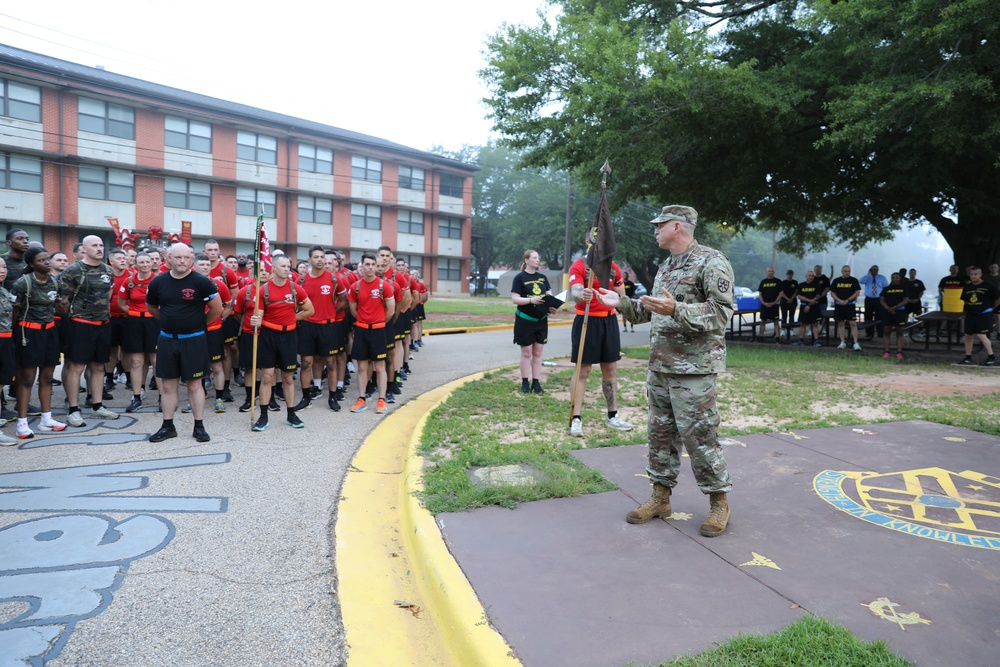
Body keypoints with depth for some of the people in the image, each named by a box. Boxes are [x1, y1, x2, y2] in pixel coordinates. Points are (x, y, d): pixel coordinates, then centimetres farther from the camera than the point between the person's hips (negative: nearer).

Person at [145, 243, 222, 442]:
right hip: (167, 340, 3)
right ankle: (168, 426, 20)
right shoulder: (158, 282, 0)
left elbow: (217, 308, -3)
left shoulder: (201, 281, -10)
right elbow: (151, 308, 17)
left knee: (194, 383, 3)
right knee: (168, 384, 9)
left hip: (194, 340, -3)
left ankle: (199, 426, 11)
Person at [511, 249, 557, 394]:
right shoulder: (520, 277, -6)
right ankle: (525, 383, 10)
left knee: (538, 352, 7)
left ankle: (536, 383, 12)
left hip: (541, 320, 5)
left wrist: (552, 306, -12)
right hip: (525, 320, -5)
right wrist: (531, 300, -27)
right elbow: (515, 299, -12)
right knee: (526, 352, 2)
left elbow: (550, 295, 9)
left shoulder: (542, 277, 10)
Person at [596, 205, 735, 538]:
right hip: (659, 366, 8)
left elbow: (722, 311, -18)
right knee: (661, 432, 12)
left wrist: (676, 310, -28)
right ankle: (660, 497, 23)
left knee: (699, 436, -3)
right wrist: (620, 303, 13)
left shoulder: (711, 262, -9)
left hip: (694, 369, -8)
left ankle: (718, 502, 14)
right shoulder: (665, 267, 17)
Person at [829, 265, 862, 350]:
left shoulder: (854, 280, 1)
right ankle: (843, 343, 15)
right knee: (841, 323, 7)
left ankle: (856, 343, -11)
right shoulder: (836, 281, 7)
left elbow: (857, 292, -1)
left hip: (850, 304, -3)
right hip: (839, 305, 3)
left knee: (853, 323, -10)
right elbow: (832, 293, 7)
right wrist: (839, 300, -9)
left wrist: (847, 300, -11)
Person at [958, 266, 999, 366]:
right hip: (970, 315, 6)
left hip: (984, 315, -6)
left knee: (981, 335, -12)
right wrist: (972, 307, 13)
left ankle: (991, 357, 0)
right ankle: (968, 358, 14)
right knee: (968, 335, 6)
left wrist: (992, 307, 4)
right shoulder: (967, 287, 7)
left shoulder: (988, 286, -8)